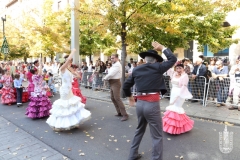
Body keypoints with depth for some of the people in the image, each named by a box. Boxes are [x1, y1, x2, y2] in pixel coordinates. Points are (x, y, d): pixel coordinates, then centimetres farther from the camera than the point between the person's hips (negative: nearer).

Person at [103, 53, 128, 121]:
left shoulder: (117, 65, -16)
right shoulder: (114, 65, 17)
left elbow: (111, 74, -22)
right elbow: (110, 73, 13)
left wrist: (105, 78, -6)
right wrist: (106, 78, -6)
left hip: (115, 83, -10)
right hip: (112, 83, 10)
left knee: (117, 98, -12)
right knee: (113, 98, 13)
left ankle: (125, 114, -6)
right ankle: (119, 112, 24)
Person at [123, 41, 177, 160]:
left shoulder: (136, 69, 8)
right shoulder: (157, 67, -5)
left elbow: (126, 86, 13)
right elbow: (173, 59, 4)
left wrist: (130, 97, 29)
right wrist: (162, 48, 11)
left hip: (140, 103, 6)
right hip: (152, 104, -6)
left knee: (139, 130, 25)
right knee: (157, 136, 6)